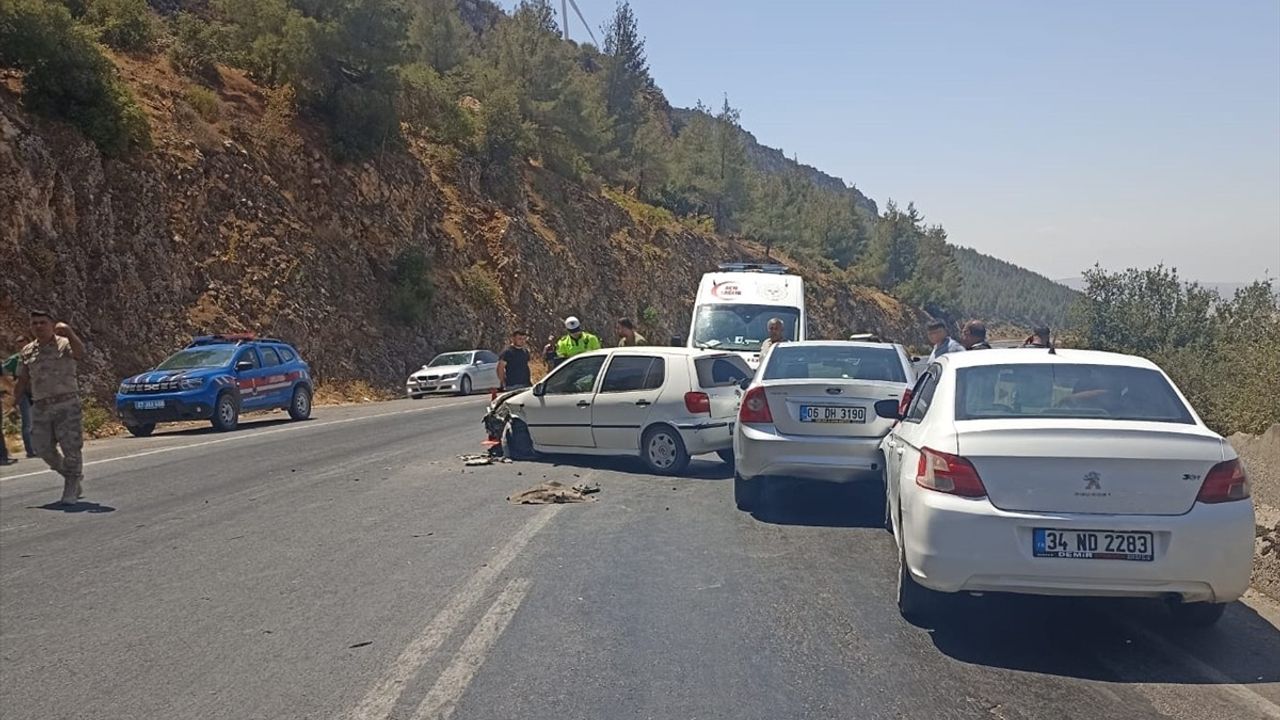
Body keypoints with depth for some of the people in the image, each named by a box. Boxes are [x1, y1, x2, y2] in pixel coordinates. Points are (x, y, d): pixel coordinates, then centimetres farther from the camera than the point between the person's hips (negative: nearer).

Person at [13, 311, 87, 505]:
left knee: (71, 447, -5)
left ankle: (70, 489, 9)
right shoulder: (27, 352, 13)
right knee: (43, 448, 4)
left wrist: (69, 332, -40)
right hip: (40, 407, 5)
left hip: (66, 404, -5)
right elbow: (23, 380, 18)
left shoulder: (65, 345, -2)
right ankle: (75, 478, 25)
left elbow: (80, 352, -26)